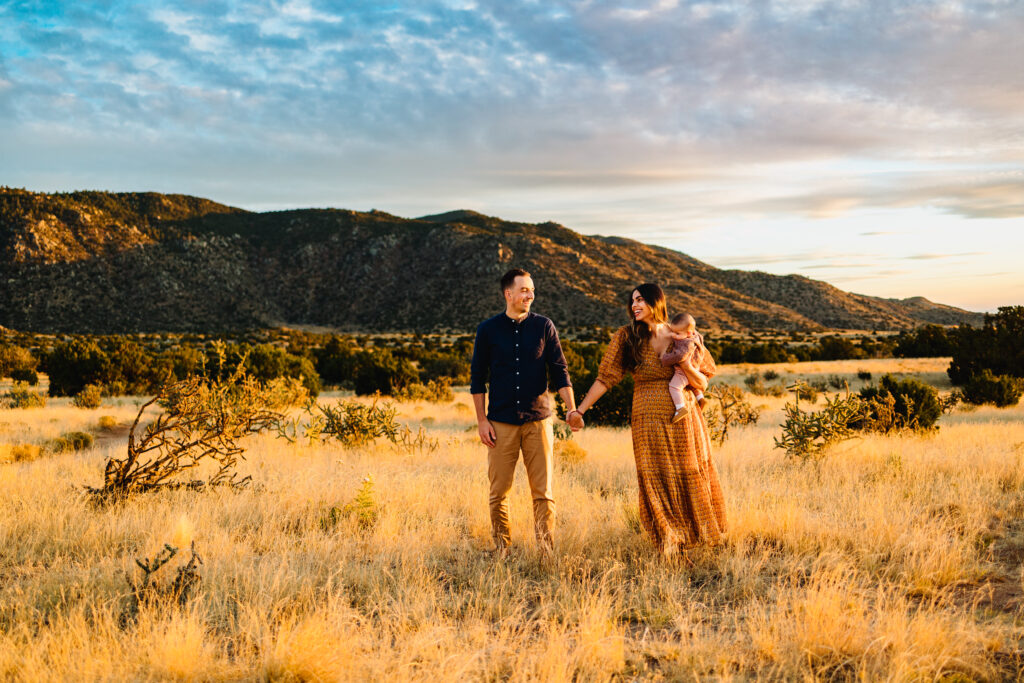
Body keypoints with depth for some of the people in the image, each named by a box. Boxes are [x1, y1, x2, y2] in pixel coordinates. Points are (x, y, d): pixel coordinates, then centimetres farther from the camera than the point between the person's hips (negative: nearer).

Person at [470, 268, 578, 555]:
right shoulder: (488, 329, 4)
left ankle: (546, 550, 5)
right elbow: (477, 378, 7)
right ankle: (501, 549, 16)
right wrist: (482, 420, 0)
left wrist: (572, 410, -6)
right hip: (501, 423, 0)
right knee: (499, 491, 3)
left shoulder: (544, 326, 5)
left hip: (538, 420, 0)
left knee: (543, 491, -1)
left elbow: (559, 371, 5)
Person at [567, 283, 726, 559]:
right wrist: (580, 410, -6)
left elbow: (702, 383, 7)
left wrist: (687, 366, -13)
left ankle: (697, 536, 26)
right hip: (649, 421, -1)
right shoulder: (627, 338, 1)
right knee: (657, 484, -1)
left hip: (684, 421, 1)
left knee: (690, 480, 6)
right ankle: (672, 550, 10)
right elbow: (605, 377, 0)